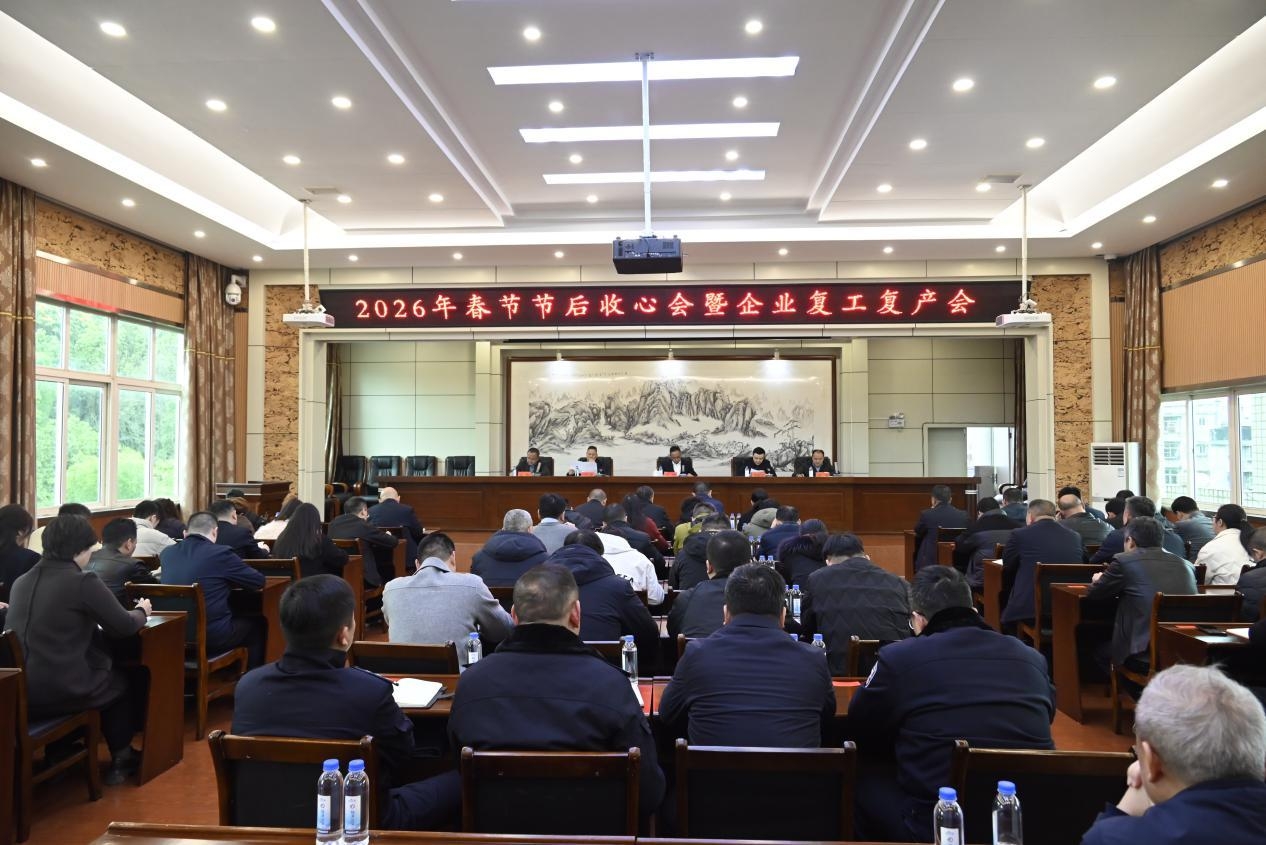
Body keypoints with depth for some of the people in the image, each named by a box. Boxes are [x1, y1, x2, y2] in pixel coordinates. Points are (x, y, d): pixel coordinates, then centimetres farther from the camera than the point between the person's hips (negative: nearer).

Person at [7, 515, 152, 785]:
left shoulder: (21, 581, 7)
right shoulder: (84, 582, -14)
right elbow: (124, 627, -6)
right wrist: (141, 611, 14)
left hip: (18, 692, 7)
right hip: (61, 691, -7)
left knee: (106, 673, 32)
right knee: (122, 682, 23)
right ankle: (120, 759, 33)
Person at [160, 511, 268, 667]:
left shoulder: (166, 553, 3)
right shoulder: (220, 553, -13)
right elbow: (259, 581, -3)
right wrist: (226, 579, 16)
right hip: (213, 636, -6)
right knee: (258, 624, 21)